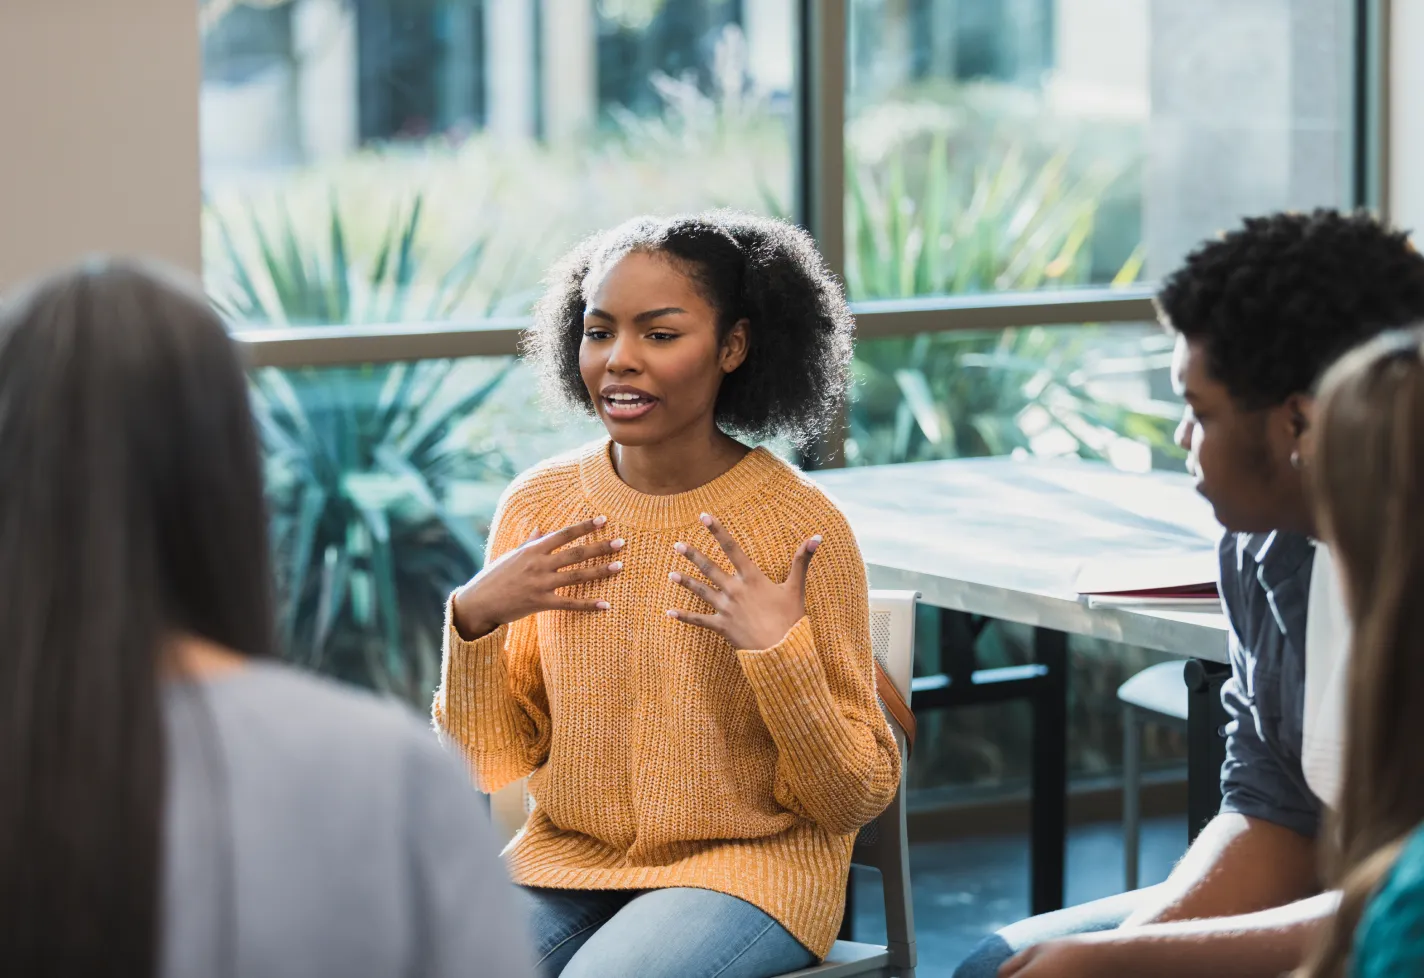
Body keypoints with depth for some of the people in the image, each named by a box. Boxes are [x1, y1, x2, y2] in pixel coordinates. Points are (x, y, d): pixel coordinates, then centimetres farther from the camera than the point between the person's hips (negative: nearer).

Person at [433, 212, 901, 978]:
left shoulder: (799, 526, -10)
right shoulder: (539, 506, 1)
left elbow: (855, 801, -7)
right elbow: (489, 763, 5)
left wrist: (781, 653, -22)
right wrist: (474, 619, -12)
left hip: (749, 866, -3)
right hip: (565, 859, 4)